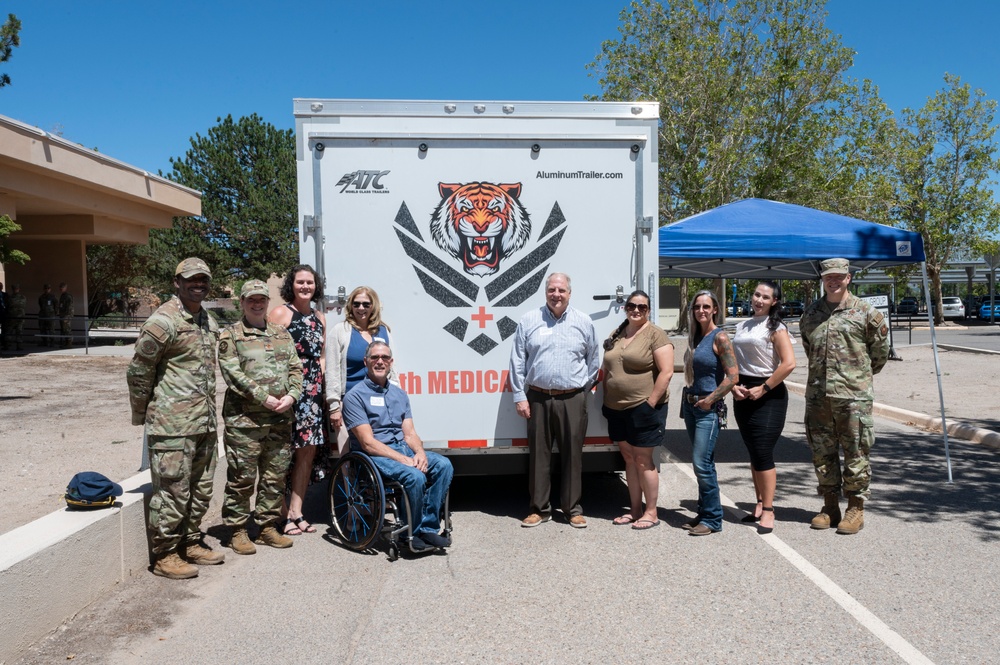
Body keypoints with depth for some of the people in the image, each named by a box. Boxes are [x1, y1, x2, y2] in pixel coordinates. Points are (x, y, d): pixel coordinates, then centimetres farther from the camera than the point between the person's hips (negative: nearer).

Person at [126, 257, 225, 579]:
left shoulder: (209, 322, 13)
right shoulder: (163, 321, -13)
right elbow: (137, 371, -9)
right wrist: (142, 413, -1)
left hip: (205, 422, 8)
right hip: (173, 425, -8)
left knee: (201, 489, 16)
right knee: (172, 490, -1)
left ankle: (191, 544, 30)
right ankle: (165, 555, 12)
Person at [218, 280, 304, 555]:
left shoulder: (282, 334, 17)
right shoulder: (230, 336, 2)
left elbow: (296, 369, 12)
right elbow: (233, 374, -9)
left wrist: (291, 396, -6)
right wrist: (264, 398, -16)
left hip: (280, 419, 5)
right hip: (244, 419, -5)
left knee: (276, 476, 10)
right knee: (242, 477, 0)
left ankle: (268, 526, 23)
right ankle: (238, 531, 13)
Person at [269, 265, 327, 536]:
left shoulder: (319, 317, 16)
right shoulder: (281, 313, -3)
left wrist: (320, 378, 6)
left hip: (312, 392, 7)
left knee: (308, 451, 7)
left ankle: (296, 512, 17)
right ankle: (282, 514, 9)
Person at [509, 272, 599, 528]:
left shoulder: (584, 322, 6)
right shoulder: (529, 321, 5)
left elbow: (593, 362, 11)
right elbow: (517, 362, 4)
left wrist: (581, 390, 8)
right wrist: (519, 396, 0)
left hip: (572, 400, 0)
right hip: (538, 399, 0)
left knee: (573, 455, 5)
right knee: (538, 455, 6)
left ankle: (573, 509, 17)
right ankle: (539, 508, 18)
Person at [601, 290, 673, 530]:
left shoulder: (655, 335, -8)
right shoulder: (616, 335, 13)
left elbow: (666, 372, -14)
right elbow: (607, 369, 19)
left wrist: (651, 403, -16)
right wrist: (606, 401, 12)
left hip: (643, 408, -7)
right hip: (616, 409, 7)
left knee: (643, 460, -1)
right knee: (629, 458, 12)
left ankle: (651, 512, 11)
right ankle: (635, 509, 22)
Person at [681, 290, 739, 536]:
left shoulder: (720, 338, -11)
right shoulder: (695, 337, 12)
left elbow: (732, 376, -16)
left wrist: (710, 400, -15)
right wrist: (687, 400, 12)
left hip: (709, 408, -8)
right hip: (690, 405, 8)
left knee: (702, 464, -9)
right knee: (702, 463, 13)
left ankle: (712, 520, 1)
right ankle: (704, 513, 22)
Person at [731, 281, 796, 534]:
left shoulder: (776, 328, -6)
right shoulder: (742, 327, 13)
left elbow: (789, 363, -17)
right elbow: (733, 362, 16)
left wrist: (763, 389, -15)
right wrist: (734, 386, -1)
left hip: (768, 396, -6)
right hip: (743, 396, 6)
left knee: (763, 453, -9)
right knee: (753, 453, 12)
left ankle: (768, 510, 0)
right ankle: (759, 505, 22)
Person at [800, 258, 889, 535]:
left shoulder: (866, 312, -1)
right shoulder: (811, 313, 10)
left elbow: (880, 351, 9)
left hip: (854, 395, -4)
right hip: (817, 395, 4)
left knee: (855, 453, 2)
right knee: (822, 452, 9)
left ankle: (856, 509, 12)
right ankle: (830, 507, 20)